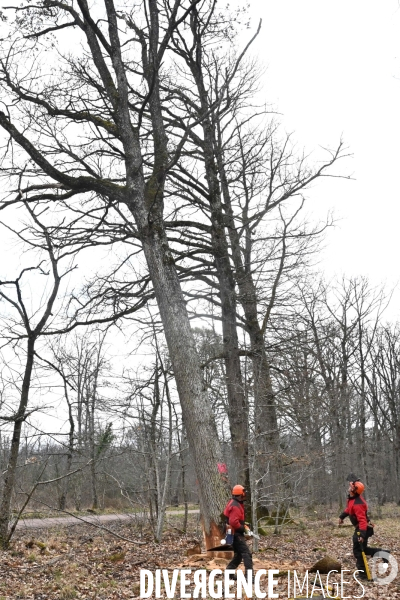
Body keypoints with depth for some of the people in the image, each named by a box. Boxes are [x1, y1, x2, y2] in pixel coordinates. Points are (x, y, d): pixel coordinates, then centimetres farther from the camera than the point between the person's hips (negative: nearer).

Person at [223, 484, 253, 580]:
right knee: (246, 553, -13)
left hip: (234, 533, 11)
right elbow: (234, 522, -30)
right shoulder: (235, 506, -21)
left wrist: (243, 526, 11)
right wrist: (243, 528, -16)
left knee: (238, 554, 17)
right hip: (236, 533, -11)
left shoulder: (233, 502, 12)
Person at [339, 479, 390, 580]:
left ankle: (363, 574, 9)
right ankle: (383, 553, 21)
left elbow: (362, 520, -35)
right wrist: (342, 516, 21)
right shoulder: (351, 498, 0)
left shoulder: (357, 504, -31)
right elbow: (348, 508, 21)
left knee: (358, 550, -1)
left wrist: (362, 534, -39)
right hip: (360, 528, 10)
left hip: (363, 528, -10)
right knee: (362, 549, 18)